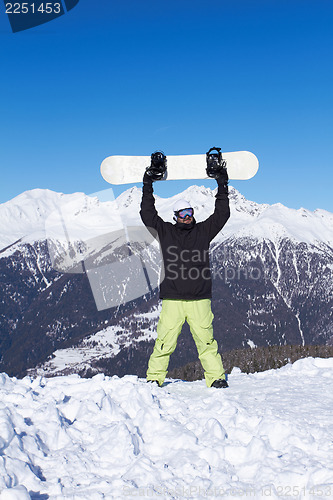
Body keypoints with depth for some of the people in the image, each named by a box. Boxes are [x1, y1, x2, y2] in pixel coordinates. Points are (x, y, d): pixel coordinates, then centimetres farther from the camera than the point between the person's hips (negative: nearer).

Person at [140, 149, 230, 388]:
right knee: (165, 340, -2)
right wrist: (148, 185, 5)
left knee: (206, 339, -1)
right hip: (172, 299, 0)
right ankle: (154, 377, 9)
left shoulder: (203, 231, 12)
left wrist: (222, 185, 6)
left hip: (200, 299, 0)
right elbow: (148, 215, 7)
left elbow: (222, 214, 9)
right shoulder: (165, 231, 11)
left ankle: (217, 377, 6)